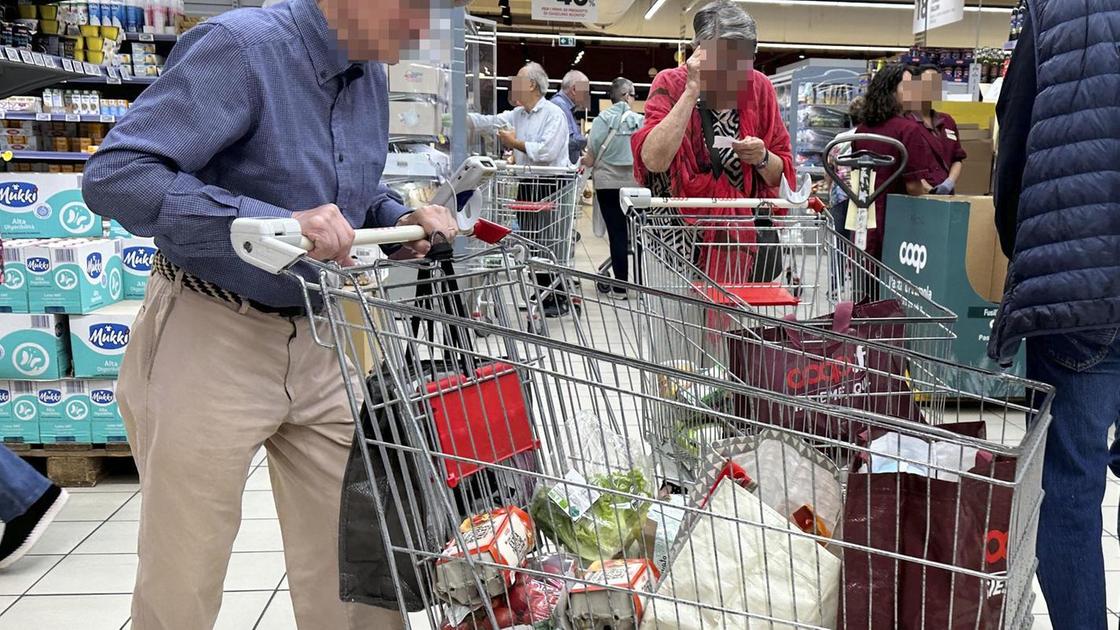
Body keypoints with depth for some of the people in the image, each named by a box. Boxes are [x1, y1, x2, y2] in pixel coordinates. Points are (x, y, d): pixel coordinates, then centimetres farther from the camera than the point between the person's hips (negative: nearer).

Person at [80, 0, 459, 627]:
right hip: (212, 341, -6)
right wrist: (278, 222, -34)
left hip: (317, 341, 7)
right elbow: (113, 175, -25)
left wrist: (401, 219, -2)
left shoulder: (370, 74, 5)